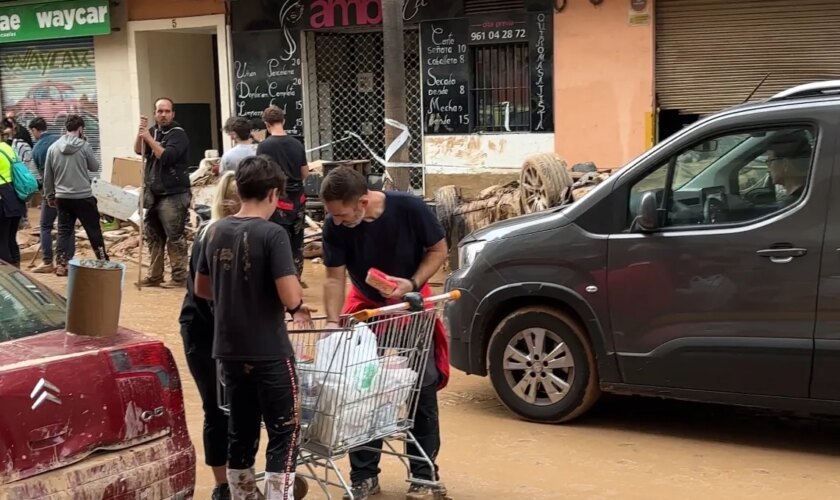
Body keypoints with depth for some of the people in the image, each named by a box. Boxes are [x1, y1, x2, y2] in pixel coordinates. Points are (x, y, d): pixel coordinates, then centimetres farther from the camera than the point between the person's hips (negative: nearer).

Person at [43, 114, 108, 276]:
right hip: (83, 197, -4)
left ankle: (61, 265, 6)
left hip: (62, 197, 4)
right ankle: (103, 261, 15)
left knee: (64, 231, 10)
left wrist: (49, 195, 19)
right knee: (94, 231, 7)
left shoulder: (53, 147, 3)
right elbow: (95, 167, 3)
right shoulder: (84, 146, -9)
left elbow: (47, 175, 8)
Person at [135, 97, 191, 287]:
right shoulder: (153, 131, 13)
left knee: (175, 238, -8)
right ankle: (154, 275, 19)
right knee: (153, 237, 11)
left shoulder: (178, 134, -9)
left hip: (173, 195, -7)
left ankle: (180, 277, -3)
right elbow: (138, 150, 4)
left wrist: (149, 138, -20)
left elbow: (166, 156, -21)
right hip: (153, 194, 8)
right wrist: (141, 133, -11)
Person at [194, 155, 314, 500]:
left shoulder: (215, 232, 4)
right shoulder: (272, 234, -15)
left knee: (240, 431, 16)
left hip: (229, 349, 6)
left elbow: (202, 288, 14)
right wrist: (299, 306, 0)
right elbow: (290, 297, -21)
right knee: (284, 432, 5)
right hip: (269, 351, -6)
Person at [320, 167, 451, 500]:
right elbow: (335, 277, -15)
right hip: (366, 306, 2)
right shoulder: (334, 226, -22)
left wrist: (413, 283, -27)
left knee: (422, 389, -2)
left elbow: (438, 250, -14)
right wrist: (333, 322, -27)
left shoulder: (409, 209, -28)